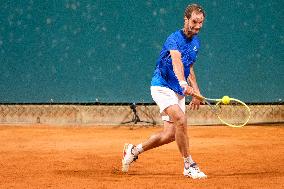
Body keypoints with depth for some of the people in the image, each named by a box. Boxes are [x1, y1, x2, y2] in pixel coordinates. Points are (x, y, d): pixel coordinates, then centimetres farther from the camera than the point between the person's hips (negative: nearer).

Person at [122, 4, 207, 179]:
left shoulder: (195, 42, 9)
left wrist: (196, 92, 15)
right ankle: (189, 165, -19)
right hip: (162, 87, -8)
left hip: (179, 92, 8)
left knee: (170, 135, 5)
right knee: (180, 119, -29)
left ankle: (134, 150, 27)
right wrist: (183, 83, -56)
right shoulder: (175, 39, -18)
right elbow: (176, 61, -38)